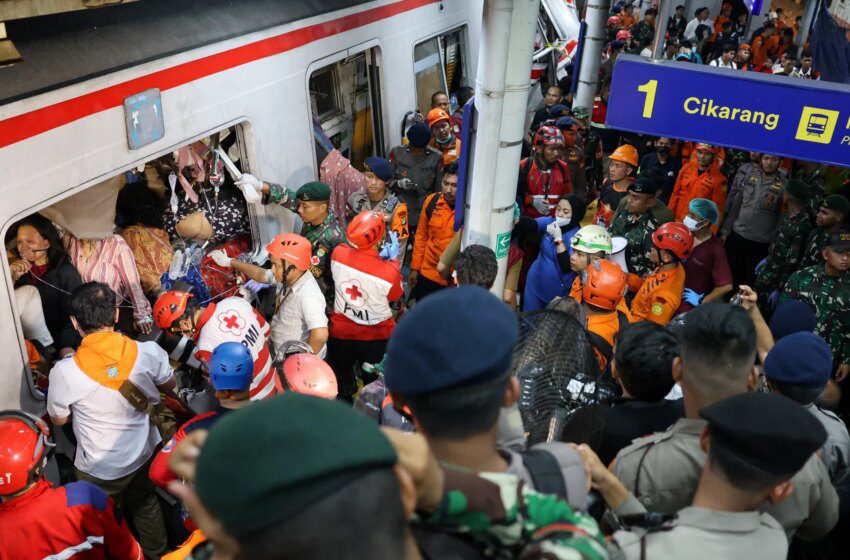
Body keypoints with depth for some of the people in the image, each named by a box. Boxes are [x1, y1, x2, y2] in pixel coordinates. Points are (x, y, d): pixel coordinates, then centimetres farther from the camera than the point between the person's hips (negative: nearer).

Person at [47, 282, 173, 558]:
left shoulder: (64, 372, -30)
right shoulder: (149, 352, -24)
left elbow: (58, 420, -8)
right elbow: (169, 385, -1)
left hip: (99, 469, -3)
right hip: (144, 453, 3)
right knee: (146, 505, 30)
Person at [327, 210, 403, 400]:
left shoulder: (338, 253, -22)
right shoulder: (389, 272, -32)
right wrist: (393, 260, -4)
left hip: (341, 331, 3)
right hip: (376, 335, -3)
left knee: (341, 380, 26)